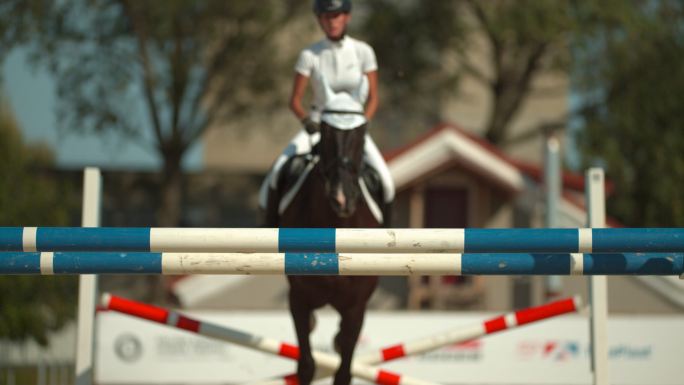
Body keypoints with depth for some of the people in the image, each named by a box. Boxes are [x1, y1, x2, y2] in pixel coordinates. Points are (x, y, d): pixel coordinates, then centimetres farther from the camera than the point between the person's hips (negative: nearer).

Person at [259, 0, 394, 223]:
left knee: (384, 179, -21)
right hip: (317, 126, 0)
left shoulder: (363, 52, -3)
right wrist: (307, 121, -20)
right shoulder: (309, 55, -4)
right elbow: (295, 100, -2)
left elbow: (373, 98, 0)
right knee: (279, 171, -23)